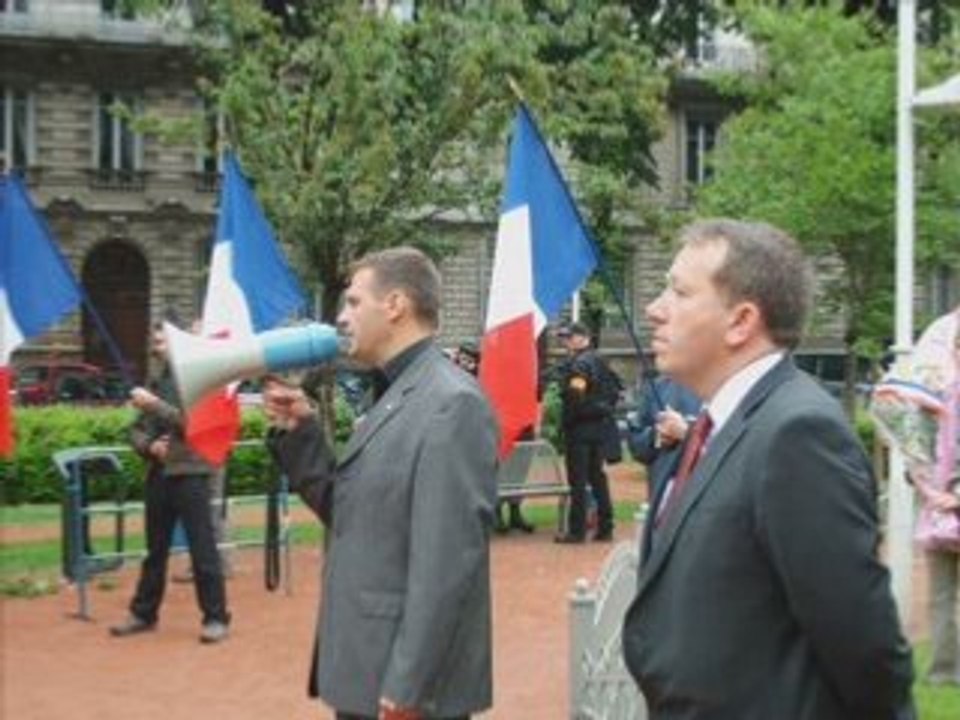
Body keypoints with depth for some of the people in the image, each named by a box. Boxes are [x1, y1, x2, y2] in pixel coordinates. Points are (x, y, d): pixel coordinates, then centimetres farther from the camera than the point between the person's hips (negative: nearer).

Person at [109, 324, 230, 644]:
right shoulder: (157, 383, 13)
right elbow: (137, 430, 14)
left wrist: (154, 404, -23)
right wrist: (148, 446, -8)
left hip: (190, 474, -6)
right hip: (158, 474, 6)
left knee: (202, 549, -3)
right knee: (155, 549, 14)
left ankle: (216, 618, 3)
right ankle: (143, 613, 23)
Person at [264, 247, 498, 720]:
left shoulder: (452, 404, -17)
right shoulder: (396, 398, 13)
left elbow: (446, 562, -22)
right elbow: (348, 513, 14)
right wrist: (298, 430, 3)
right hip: (366, 670, 9)